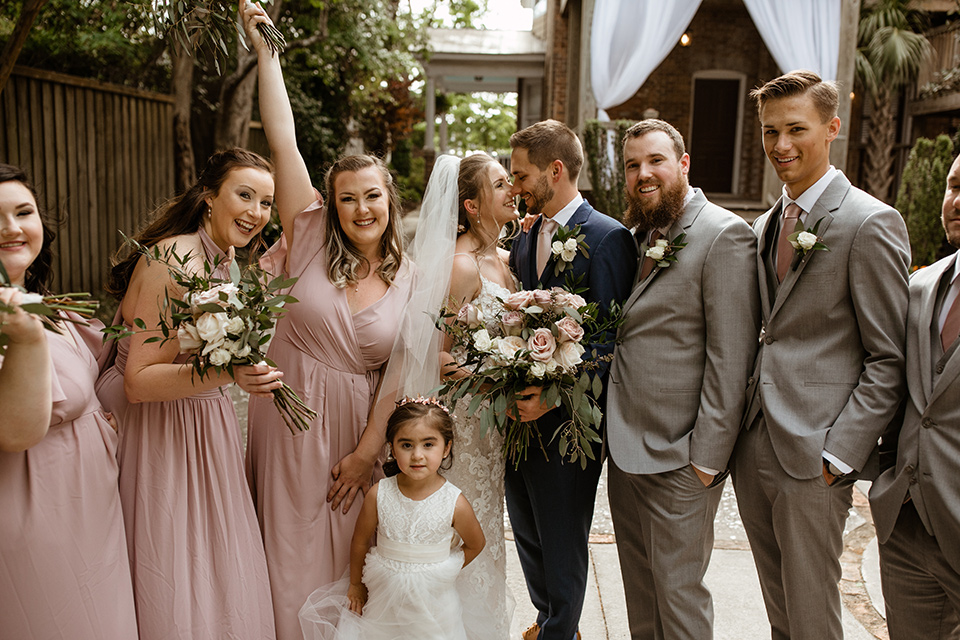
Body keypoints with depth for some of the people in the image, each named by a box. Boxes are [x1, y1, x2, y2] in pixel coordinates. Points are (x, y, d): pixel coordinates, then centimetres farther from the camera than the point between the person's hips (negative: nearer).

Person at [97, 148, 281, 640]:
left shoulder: (222, 256, 5)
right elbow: (139, 382, -24)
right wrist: (226, 372, -39)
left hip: (203, 421, 9)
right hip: (156, 430, -9)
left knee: (217, 565, 19)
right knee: (171, 579, 5)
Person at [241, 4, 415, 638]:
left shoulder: (409, 281, -1)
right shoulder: (311, 239, -5)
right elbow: (284, 141, -10)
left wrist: (368, 450, -7)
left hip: (359, 431, 1)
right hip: (291, 424, -1)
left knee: (346, 560, 16)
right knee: (291, 560, 11)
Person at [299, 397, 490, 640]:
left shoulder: (455, 503, -17)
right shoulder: (379, 495, -14)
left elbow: (475, 545, 1)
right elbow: (360, 542, 1)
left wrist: (443, 572, 1)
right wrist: (356, 585, 11)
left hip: (434, 601, -1)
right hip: (382, 598, 1)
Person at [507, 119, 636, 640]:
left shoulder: (608, 237, -14)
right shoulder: (524, 239, 9)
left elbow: (610, 341, -17)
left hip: (569, 421, -7)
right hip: (521, 413, 7)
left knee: (562, 542, 10)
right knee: (527, 534, 22)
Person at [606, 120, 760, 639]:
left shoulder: (724, 235, -12)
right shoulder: (637, 235, 12)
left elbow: (730, 359, -16)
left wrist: (707, 459, -16)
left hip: (678, 459, -7)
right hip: (623, 449, 7)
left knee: (678, 590, 6)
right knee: (638, 587, 19)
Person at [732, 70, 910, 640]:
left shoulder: (871, 223, -11)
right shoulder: (765, 226, 12)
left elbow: (889, 360, -11)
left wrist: (840, 454, -15)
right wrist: (734, 432, 9)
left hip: (814, 454, -6)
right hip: (752, 446, 7)